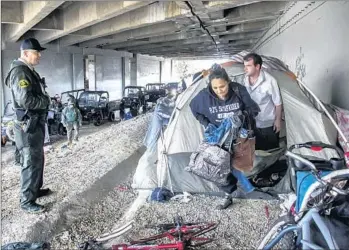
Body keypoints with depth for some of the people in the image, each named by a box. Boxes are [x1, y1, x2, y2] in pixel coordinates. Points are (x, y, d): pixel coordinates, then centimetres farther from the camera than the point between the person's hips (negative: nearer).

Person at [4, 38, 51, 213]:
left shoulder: (30, 71, 15)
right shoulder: (19, 72, -19)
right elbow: (25, 100, -28)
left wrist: (44, 99, 0)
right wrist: (45, 101, -13)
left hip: (35, 124, 10)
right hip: (28, 127, -10)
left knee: (37, 160, 21)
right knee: (31, 164, -3)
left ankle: (36, 189, 36)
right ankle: (27, 202, 8)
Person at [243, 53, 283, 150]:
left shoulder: (269, 81, -25)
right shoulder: (245, 79, -9)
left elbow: (278, 103, -14)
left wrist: (278, 120, -9)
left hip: (268, 124, -4)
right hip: (252, 124, 4)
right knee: (257, 150, 19)